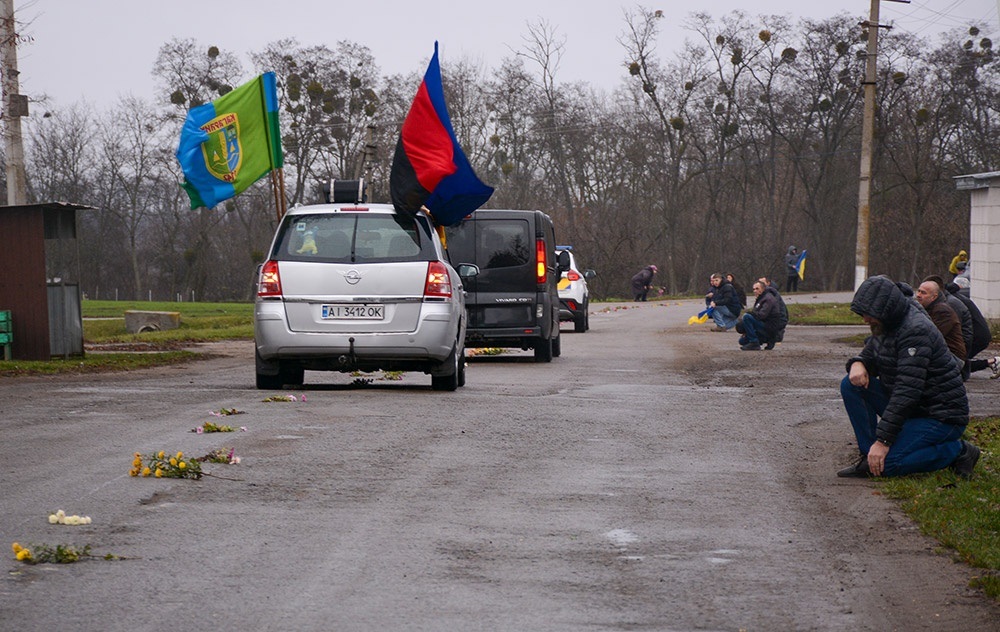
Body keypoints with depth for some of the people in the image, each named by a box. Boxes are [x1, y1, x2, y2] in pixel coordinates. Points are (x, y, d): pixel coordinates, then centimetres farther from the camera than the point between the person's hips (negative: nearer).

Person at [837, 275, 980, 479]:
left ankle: (958, 452, -6)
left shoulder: (915, 331, -25)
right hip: (909, 409, 9)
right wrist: (857, 363, -13)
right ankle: (868, 457, -3)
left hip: (939, 416, -9)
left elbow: (907, 391, -30)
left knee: (884, 464, -24)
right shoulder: (885, 325, 4)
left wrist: (883, 440, -31)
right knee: (851, 385, -5)